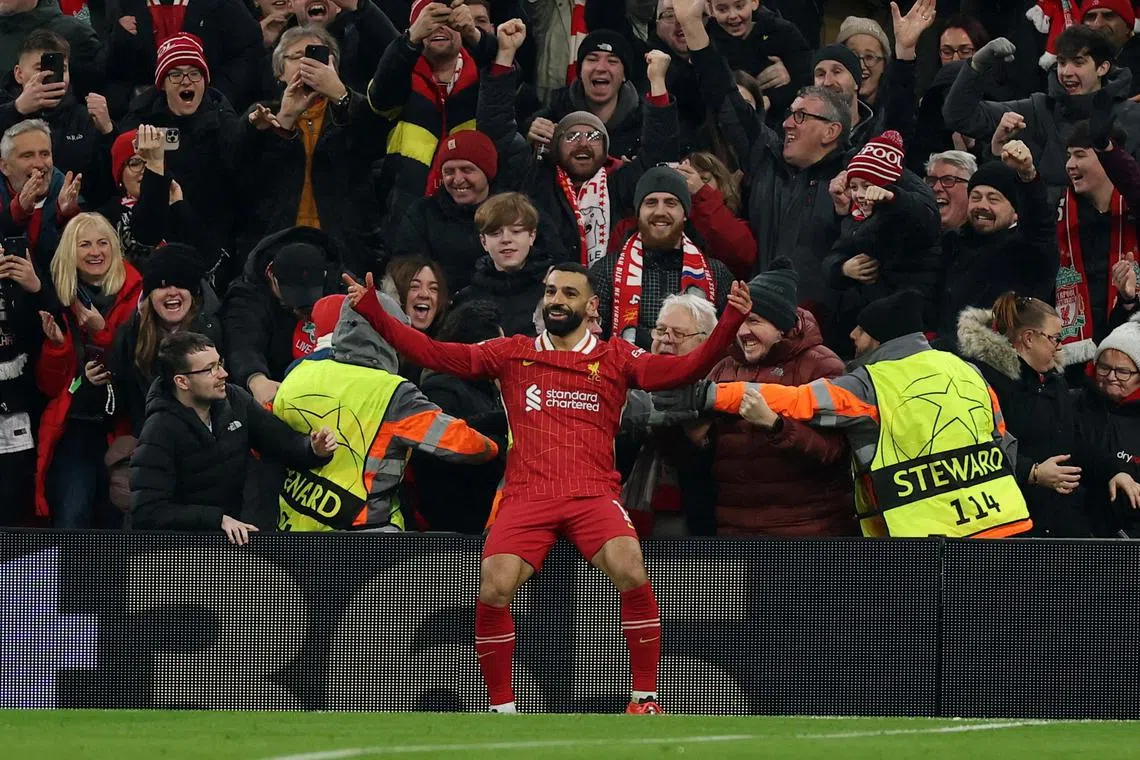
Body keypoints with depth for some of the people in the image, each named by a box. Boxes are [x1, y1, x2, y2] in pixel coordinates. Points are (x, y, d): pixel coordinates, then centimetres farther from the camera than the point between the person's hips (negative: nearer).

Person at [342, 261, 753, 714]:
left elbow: (681, 371, 0)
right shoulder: (512, 354, 16)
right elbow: (434, 354, 13)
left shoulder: (615, 358, 12)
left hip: (593, 494, -1)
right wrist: (374, 314, 4)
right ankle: (501, 708, -2)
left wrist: (729, 323, -14)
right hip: (525, 497, 1)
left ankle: (645, 699, -13)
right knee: (493, 591, -21)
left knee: (631, 575, -27)